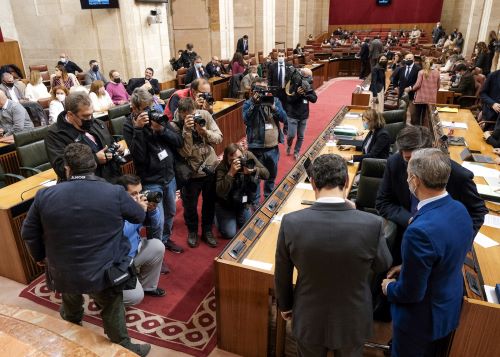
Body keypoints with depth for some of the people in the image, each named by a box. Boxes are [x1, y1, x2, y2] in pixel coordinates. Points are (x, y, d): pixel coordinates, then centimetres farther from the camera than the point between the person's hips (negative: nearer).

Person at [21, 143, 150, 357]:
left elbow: (28, 233, 2)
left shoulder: (45, 196, -13)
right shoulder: (115, 193, -20)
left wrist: (40, 257, 22)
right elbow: (139, 217, -1)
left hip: (63, 273, 4)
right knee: (112, 312, 19)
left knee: (71, 308, 34)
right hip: (103, 273, -4)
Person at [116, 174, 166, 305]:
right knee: (135, 297, -15)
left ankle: (148, 287, 15)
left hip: (133, 251, 8)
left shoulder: (138, 203, -6)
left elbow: (154, 225, 4)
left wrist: (152, 209, -17)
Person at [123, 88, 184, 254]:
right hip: (151, 181, -5)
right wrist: (138, 128, -26)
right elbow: (138, 156, -21)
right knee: (158, 220, -3)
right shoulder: (129, 126, -11)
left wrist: (162, 129, -19)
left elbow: (179, 142, -4)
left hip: (169, 176, 5)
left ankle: (166, 239, 46)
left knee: (170, 213, 21)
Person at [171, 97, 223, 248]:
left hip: (211, 167, 3)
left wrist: (204, 131, -26)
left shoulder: (204, 115, -10)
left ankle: (207, 230, 40)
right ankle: (192, 231, 41)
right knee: (190, 205, 15)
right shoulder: (175, 126, -18)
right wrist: (187, 130, -33)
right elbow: (185, 152, -24)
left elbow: (219, 138, -9)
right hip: (191, 172, -2)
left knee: (210, 202, 18)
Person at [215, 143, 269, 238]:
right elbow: (220, 193, -40)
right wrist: (231, 173, -47)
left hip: (243, 203, 4)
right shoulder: (222, 168, -30)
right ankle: (218, 216, 26)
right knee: (230, 233, -2)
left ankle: (237, 217, 41)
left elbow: (266, 174, -15)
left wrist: (254, 170, -37)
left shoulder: (248, 156, -19)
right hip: (225, 205, -4)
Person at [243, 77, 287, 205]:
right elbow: (246, 120, -22)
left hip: (273, 147, 4)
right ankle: (255, 203, 21)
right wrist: (255, 104, -27)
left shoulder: (275, 100, 4)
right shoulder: (248, 103, -5)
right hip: (256, 147, -4)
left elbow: (284, 118, -7)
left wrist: (273, 106, -21)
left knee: (272, 175, 20)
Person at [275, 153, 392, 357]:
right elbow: (382, 266, -4)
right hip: (352, 321, 0)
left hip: (309, 319, 0)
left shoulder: (291, 222, -24)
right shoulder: (372, 224, -26)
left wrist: (284, 305, 11)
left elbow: (282, 275, -9)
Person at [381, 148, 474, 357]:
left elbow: (411, 292, -28)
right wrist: (407, 269, 5)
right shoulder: (460, 210, -11)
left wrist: (389, 288, -7)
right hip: (450, 308, 8)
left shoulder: (421, 231, -38)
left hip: (422, 319, -7)